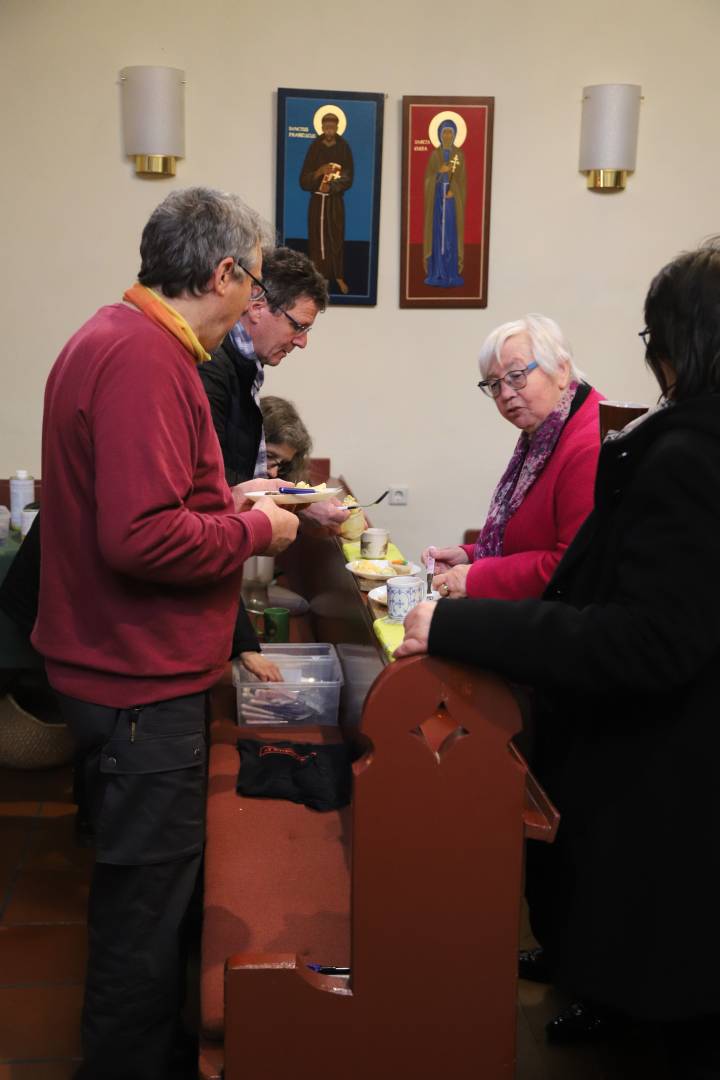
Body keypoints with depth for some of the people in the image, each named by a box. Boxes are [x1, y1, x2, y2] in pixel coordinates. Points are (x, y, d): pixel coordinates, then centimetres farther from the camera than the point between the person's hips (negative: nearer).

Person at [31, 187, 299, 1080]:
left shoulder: (116, 337, 11)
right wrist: (255, 530, -14)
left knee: (145, 887, 21)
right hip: (141, 682, -10)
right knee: (148, 899, 5)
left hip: (128, 671, 10)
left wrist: (228, 501, 12)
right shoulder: (144, 359, -22)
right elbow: (142, 537, -28)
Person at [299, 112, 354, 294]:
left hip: (336, 201, 0)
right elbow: (303, 181, -6)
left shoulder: (343, 147, -3)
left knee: (337, 238, 1)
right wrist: (319, 172, -22)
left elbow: (348, 178, -5)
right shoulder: (314, 148, -4)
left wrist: (331, 186, -20)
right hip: (317, 200, 0)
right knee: (317, 238, 0)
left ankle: (339, 276, 10)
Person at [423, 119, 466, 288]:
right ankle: (436, 273, 0)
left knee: (451, 232, -4)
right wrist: (440, 171, -16)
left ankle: (451, 273, -1)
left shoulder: (459, 154, 5)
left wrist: (452, 191, -17)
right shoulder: (435, 154, 8)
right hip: (437, 195, 1)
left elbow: (461, 177, -2)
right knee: (437, 231, -2)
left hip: (453, 196, -1)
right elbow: (428, 175, 3)